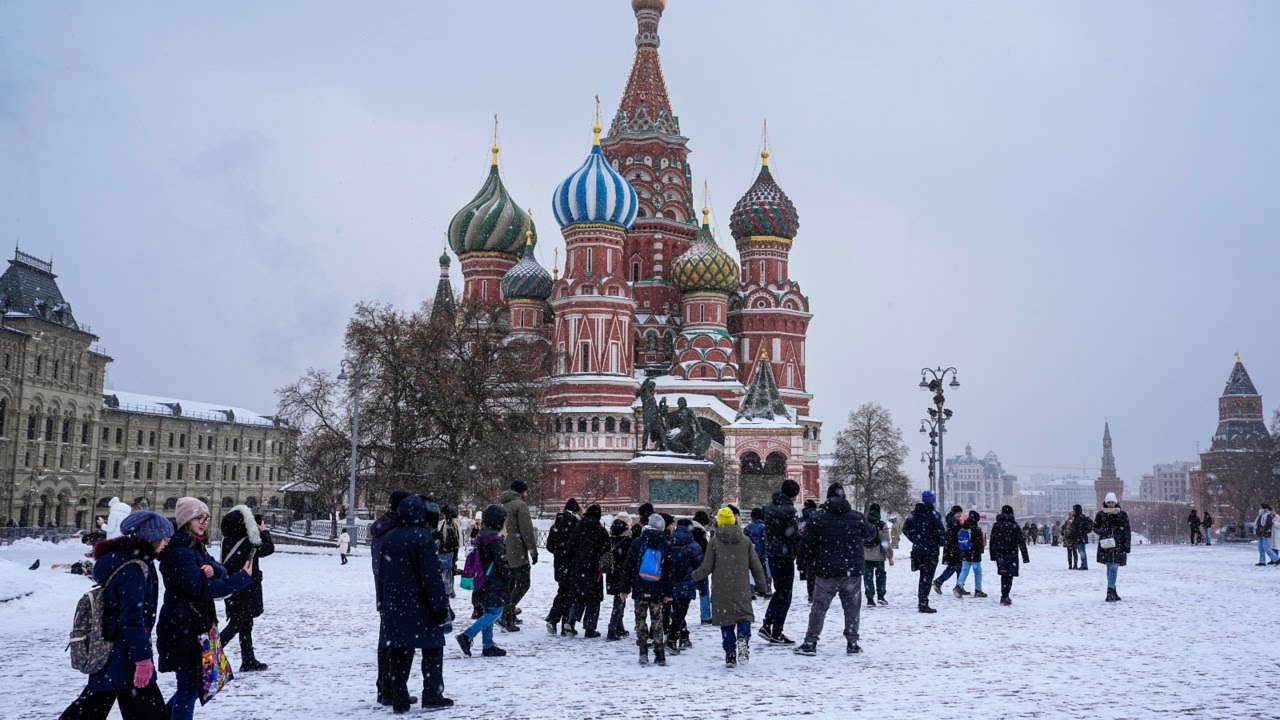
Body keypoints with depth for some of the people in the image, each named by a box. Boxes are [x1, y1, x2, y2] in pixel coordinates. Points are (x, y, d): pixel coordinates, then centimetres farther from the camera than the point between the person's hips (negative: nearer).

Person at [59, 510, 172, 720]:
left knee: (95, 702, 24)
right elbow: (132, 619, -24)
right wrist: (142, 658, -21)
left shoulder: (119, 558, 9)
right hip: (125, 659, -10)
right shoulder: (134, 569, -21)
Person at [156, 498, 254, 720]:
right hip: (182, 629, -9)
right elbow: (200, 588, -24)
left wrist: (213, 569, -19)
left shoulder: (196, 547, 12)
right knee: (189, 686, -2)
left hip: (196, 626, 9)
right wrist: (243, 578, -21)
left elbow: (222, 573, 5)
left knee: (194, 682, 20)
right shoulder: (179, 552, -18)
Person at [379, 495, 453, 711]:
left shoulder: (388, 539, 8)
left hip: (395, 607, 6)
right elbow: (432, 576, -16)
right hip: (421, 608, -6)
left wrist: (386, 602, 22)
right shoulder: (422, 538, -14)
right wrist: (441, 606, -12)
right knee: (432, 649, 6)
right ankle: (432, 696, 6)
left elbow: (381, 574, 15)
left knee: (399, 652, 9)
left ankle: (399, 700, 10)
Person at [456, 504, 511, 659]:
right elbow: (501, 562, -18)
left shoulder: (481, 535, 13)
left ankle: (488, 646, 15)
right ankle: (467, 636, -15)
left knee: (489, 612, 14)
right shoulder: (494, 538, -17)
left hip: (482, 582, 10)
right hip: (494, 584, -10)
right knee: (495, 612, -7)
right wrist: (509, 579, -7)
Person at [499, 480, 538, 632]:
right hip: (517, 552, -9)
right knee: (523, 584, -6)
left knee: (511, 585, 17)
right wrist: (533, 551, -9)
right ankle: (505, 616, -16)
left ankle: (510, 615, 20)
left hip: (504, 552, 9)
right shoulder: (520, 505, -10)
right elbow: (527, 530, -14)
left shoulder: (503, 505, 17)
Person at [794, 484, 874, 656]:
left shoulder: (816, 518, -5)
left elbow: (807, 546, -3)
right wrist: (877, 532, 40)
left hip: (826, 572, -1)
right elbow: (870, 533, 17)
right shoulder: (857, 517, 0)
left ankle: (810, 642, 5)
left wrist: (812, 558, 15)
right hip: (852, 572, 1)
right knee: (852, 607, 13)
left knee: (819, 607, 7)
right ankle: (852, 643, 15)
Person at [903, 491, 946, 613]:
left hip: (917, 549, 6)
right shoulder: (933, 514, -14)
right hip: (931, 550, -6)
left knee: (923, 576, 24)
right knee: (927, 577, -1)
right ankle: (923, 604, -4)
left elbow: (905, 529, 11)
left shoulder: (914, 514, 4)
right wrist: (943, 542, 3)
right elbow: (940, 531, -16)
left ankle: (921, 602, 29)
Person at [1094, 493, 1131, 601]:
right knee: (1110, 568, 4)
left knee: (1113, 568, -11)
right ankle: (1112, 592, 12)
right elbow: (1095, 527, 14)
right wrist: (1102, 532, -8)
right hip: (1106, 545, 1)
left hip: (1118, 545, -1)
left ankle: (1111, 592, -12)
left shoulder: (1123, 514, 4)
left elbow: (1127, 531, 5)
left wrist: (1126, 547, -1)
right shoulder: (1101, 514, 5)